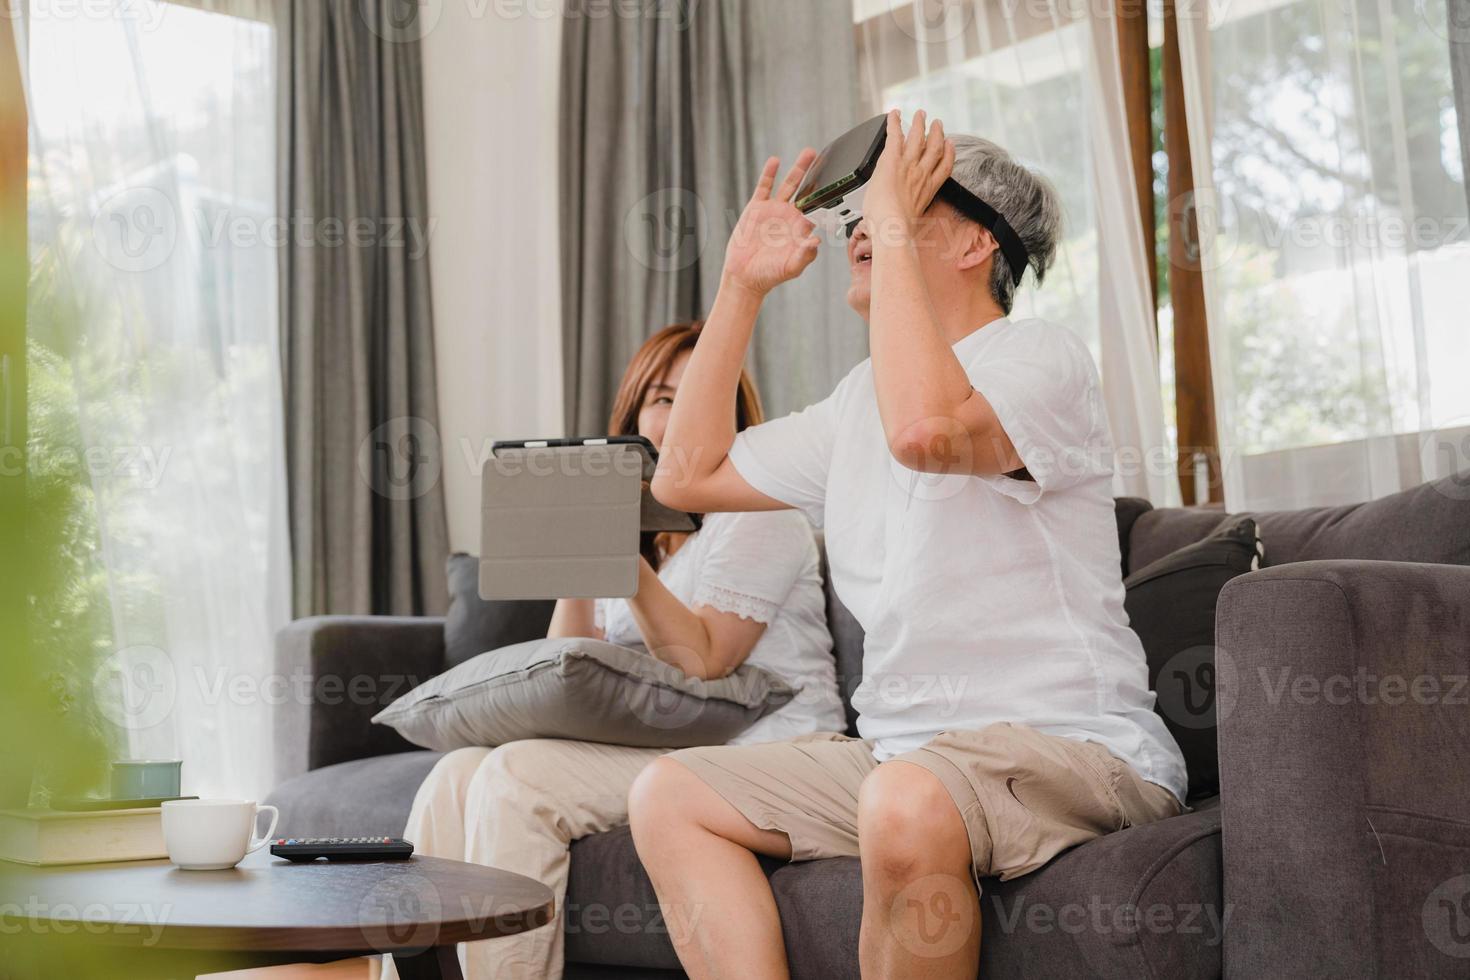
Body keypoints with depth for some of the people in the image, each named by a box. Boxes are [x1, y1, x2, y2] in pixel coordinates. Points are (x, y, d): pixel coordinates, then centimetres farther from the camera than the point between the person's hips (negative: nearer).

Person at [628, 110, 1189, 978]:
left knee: (905, 801, -38)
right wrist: (743, 285, 16)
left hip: (1075, 749, -8)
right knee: (669, 791, -2)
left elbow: (925, 429, -31)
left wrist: (894, 224, -18)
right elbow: (689, 476, 19)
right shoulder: (864, 394, 17)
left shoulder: (1041, 358, -8)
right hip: (905, 749, 8)